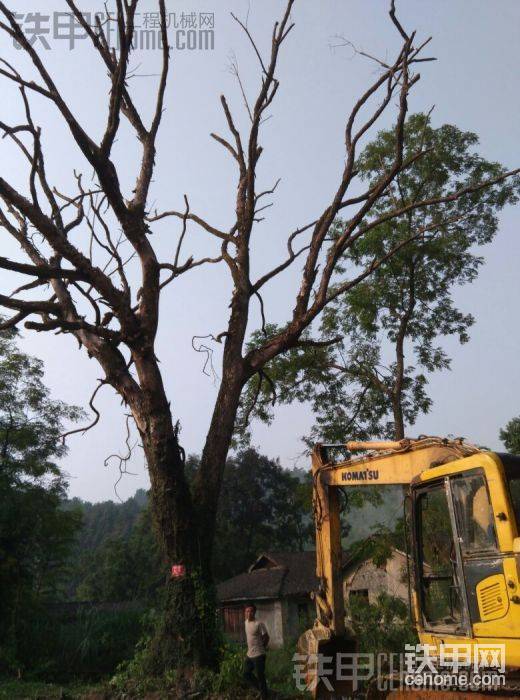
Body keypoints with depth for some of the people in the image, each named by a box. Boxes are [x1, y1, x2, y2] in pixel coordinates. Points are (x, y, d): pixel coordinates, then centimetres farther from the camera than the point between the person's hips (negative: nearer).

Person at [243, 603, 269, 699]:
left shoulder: (259, 624, -19)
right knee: (246, 674, 16)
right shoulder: (246, 622, 5)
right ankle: (261, 689, 33)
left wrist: (261, 648, -1)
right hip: (249, 654, 8)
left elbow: (266, 637, -12)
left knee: (260, 676, 0)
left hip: (258, 655, -8)